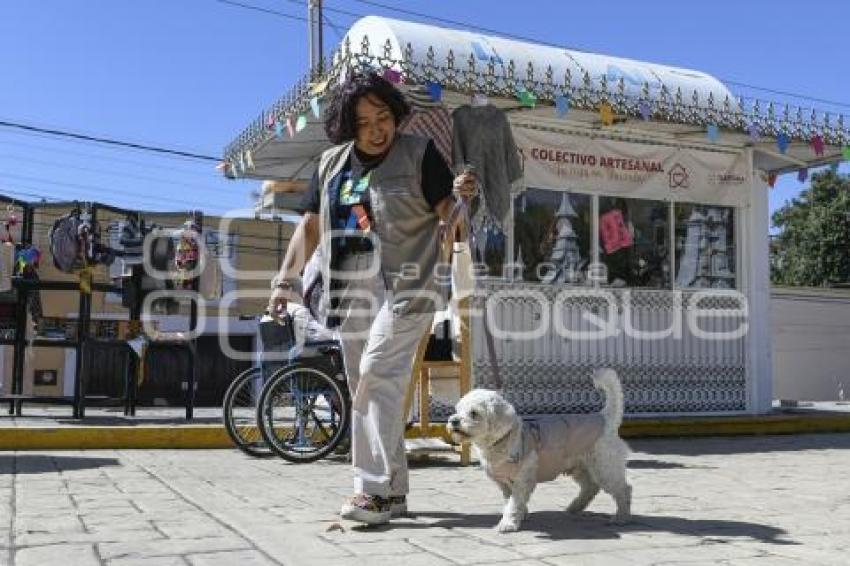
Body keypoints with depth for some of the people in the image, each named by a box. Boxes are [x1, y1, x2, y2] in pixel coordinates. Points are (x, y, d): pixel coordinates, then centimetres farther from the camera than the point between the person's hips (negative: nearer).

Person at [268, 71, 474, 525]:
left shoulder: (419, 153, 0)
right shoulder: (331, 163, 14)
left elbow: (446, 217, -4)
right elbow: (309, 226, 16)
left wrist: (460, 196, -27)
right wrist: (285, 280, 8)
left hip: (403, 288, -6)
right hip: (350, 294, 6)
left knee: (377, 376, -20)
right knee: (366, 389, 7)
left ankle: (375, 489, -18)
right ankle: (393, 491, 17)